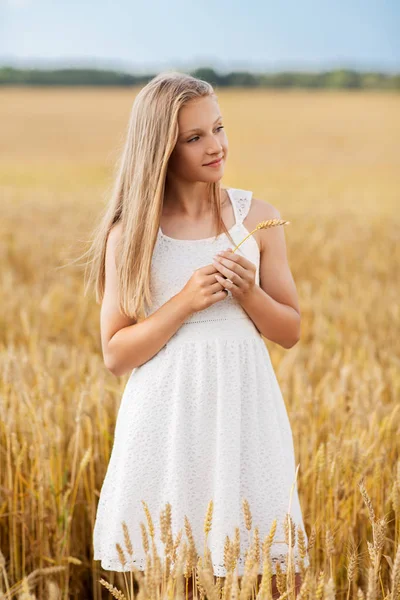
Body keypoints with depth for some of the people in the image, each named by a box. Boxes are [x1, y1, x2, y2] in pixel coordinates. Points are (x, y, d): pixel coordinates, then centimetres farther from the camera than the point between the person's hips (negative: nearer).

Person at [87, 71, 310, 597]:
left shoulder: (258, 218, 2)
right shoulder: (129, 234, -1)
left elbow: (290, 331, 8)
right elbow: (115, 355, -2)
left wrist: (249, 292, -11)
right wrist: (185, 302, -14)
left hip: (243, 413, 1)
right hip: (166, 417, -1)